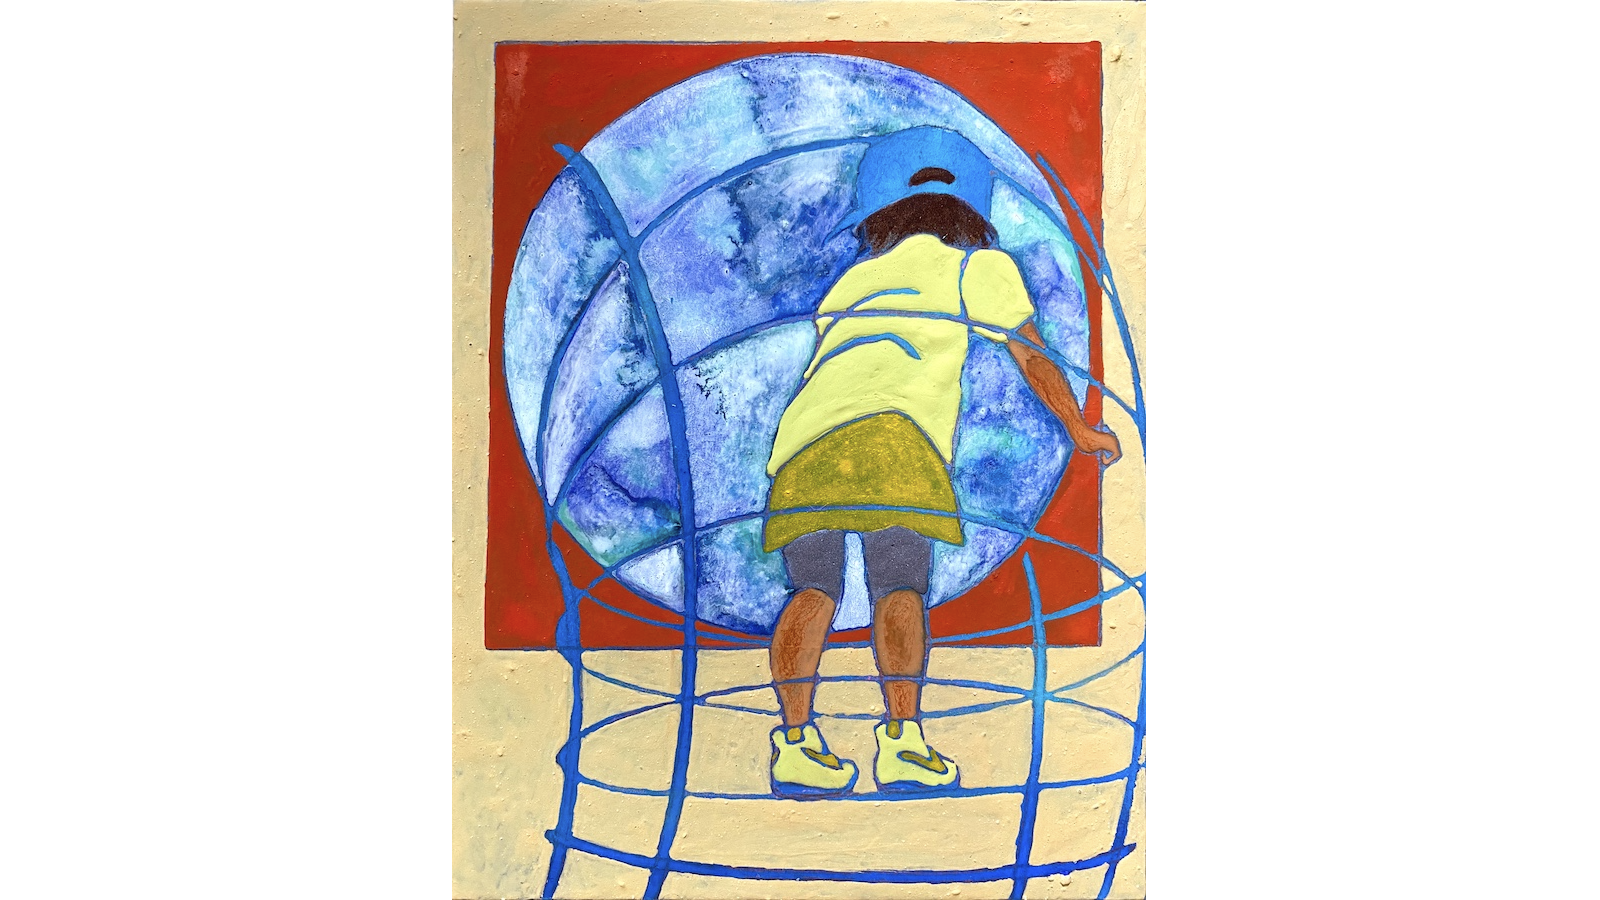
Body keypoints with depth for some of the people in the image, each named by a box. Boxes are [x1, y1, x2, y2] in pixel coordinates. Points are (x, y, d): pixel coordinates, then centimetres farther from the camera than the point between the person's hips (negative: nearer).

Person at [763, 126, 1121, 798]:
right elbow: (1036, 363, 32)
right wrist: (1081, 433, 46)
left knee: (813, 588, 3)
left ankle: (795, 741, -11)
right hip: (887, 429, -4)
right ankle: (901, 741, -20)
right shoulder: (977, 264, 25)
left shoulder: (852, 279, 36)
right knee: (899, 586, -7)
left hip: (801, 438, 4)